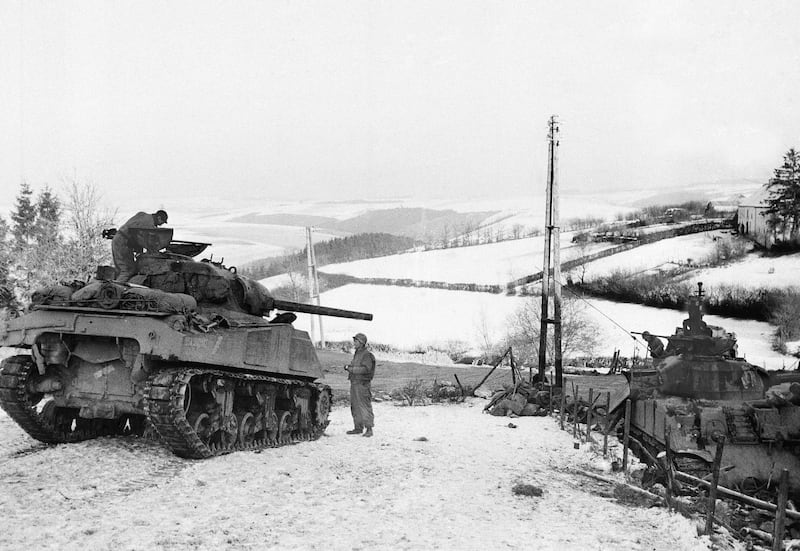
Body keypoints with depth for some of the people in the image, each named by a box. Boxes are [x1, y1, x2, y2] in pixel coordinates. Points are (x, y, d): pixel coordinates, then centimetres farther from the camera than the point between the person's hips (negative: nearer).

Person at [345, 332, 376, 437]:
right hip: (354, 383, 9)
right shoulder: (356, 354, 17)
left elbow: (365, 369, -21)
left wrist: (351, 369, -18)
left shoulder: (367, 355, -11)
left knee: (365, 407, -9)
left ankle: (369, 429, -7)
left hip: (363, 384, -9)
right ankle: (358, 428, 21)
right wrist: (349, 368, 6)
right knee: (355, 407, 13)